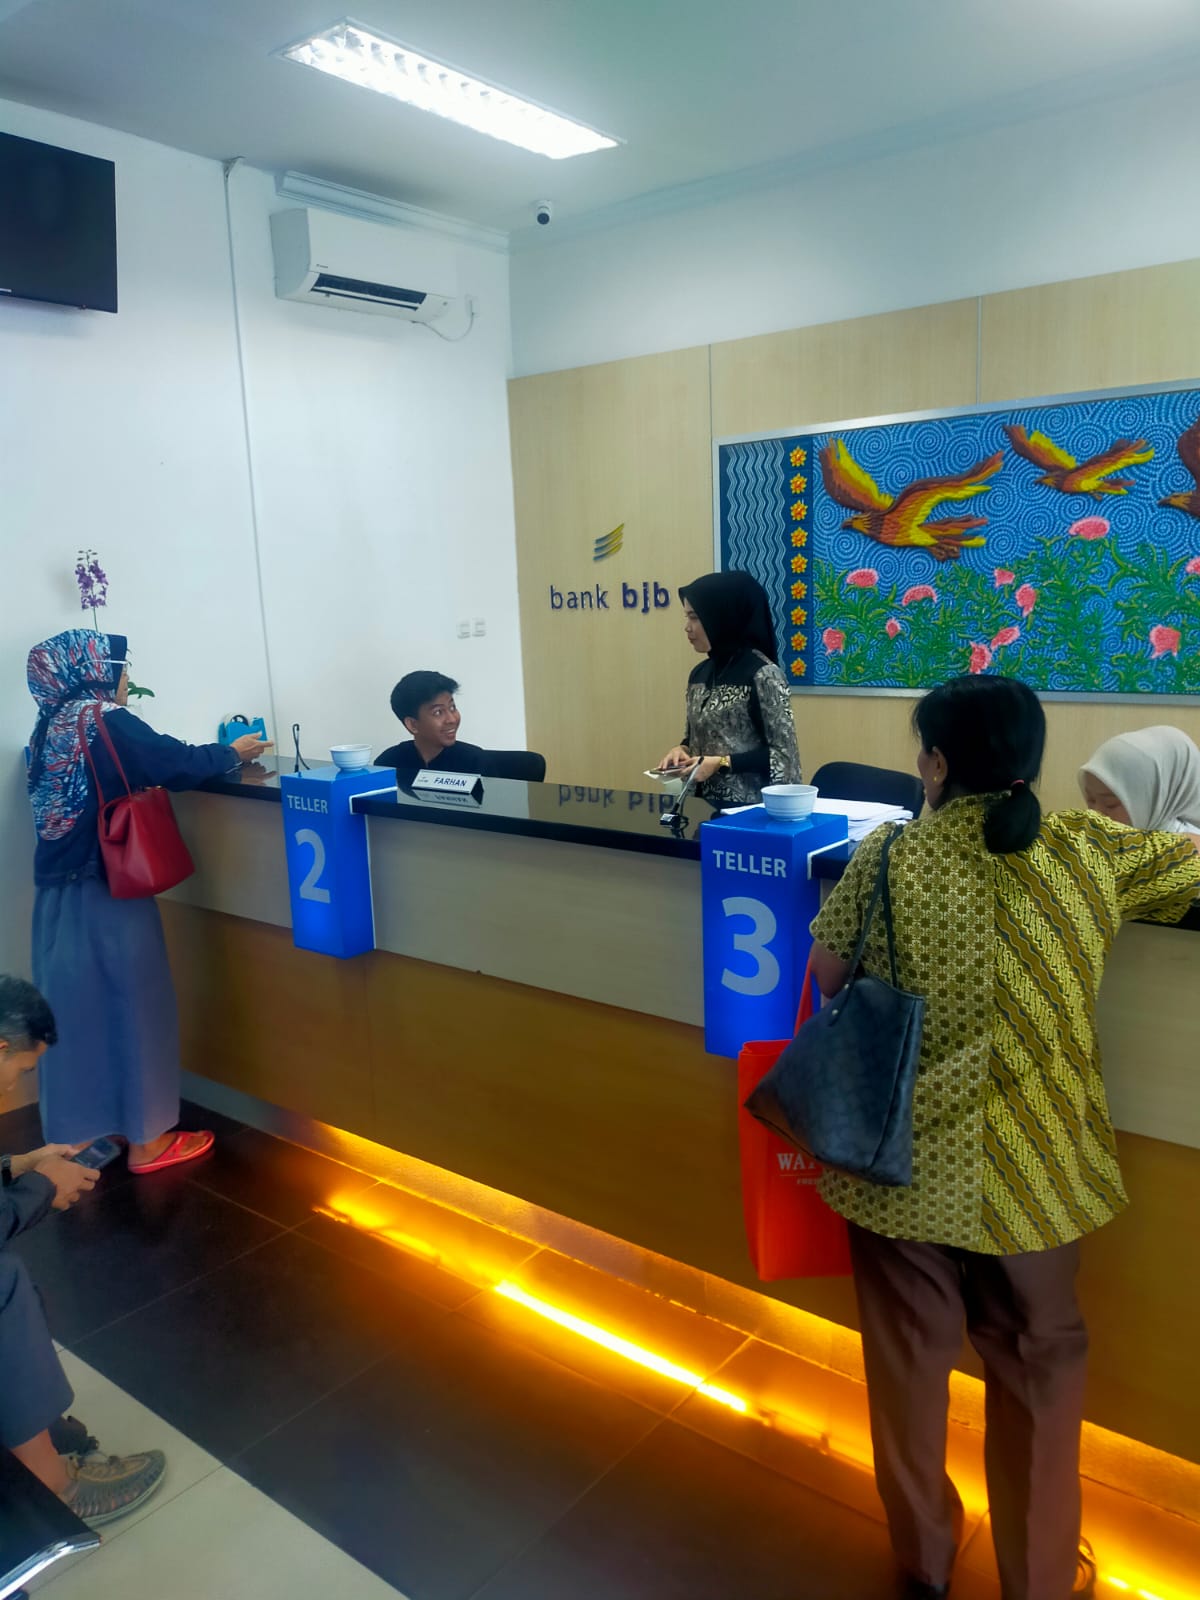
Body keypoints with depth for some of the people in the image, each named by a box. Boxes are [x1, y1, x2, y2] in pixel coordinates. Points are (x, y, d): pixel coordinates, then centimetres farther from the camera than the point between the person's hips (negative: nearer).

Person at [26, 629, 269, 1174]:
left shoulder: (51, 725, 11)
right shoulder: (105, 720, -13)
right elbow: (177, 765, -12)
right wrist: (232, 752, 6)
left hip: (58, 888, 8)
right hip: (105, 889, -7)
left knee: (75, 1006, 15)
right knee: (131, 1004, 3)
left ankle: (76, 1133, 27)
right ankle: (146, 1140, 13)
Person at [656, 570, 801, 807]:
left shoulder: (762, 673, -14)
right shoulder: (699, 673, 6)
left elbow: (782, 754, -14)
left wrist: (721, 763, -19)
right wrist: (682, 750, -2)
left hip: (750, 806, -6)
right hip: (706, 803, 6)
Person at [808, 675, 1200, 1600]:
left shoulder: (887, 856, -9)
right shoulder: (1092, 851, -9)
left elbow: (827, 979, -1)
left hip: (901, 1161, 0)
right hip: (1031, 1169, 0)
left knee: (910, 1356, 20)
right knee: (1036, 1366, 22)